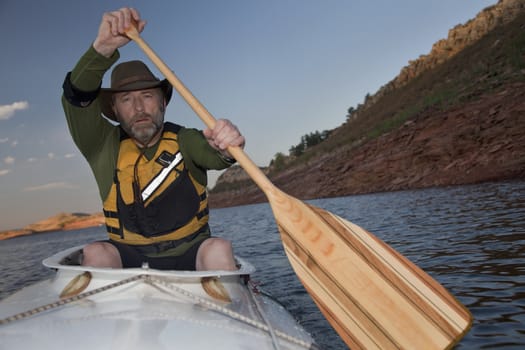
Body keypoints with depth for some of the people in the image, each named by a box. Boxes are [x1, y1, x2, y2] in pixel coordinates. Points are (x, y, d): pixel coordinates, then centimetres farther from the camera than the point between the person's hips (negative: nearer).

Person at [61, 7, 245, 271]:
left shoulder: (184, 140, 2)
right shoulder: (105, 147, 2)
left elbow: (214, 157, -19)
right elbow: (76, 96, -12)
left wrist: (226, 146, -44)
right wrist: (103, 46, -29)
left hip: (189, 255, 0)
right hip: (127, 259, 1)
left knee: (219, 249, -30)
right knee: (95, 254, -28)